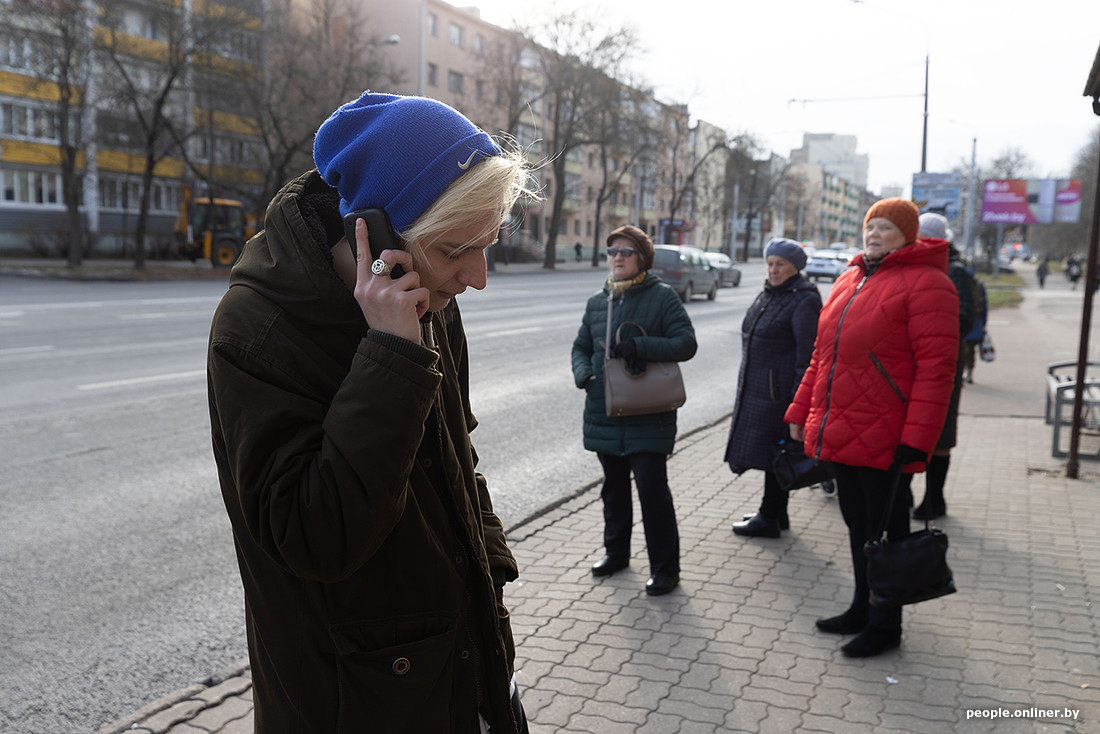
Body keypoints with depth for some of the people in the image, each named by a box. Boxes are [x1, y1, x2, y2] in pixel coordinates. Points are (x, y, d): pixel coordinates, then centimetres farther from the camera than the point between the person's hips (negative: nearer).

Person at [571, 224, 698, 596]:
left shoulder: (662, 297, -5)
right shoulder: (597, 301, 11)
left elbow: (686, 343, -12)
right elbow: (581, 346, 18)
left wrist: (639, 346, -24)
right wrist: (584, 374, -4)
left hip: (648, 415, -5)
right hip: (604, 412, 6)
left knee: (652, 489, -5)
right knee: (614, 486, 18)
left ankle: (665, 568, 8)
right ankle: (616, 551, 35)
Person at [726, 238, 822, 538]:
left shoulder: (804, 301, -14)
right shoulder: (767, 295, 15)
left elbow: (807, 355, -18)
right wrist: (746, 387, 24)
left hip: (780, 390, -9)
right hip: (757, 387, 9)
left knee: (775, 453, -1)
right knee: (771, 452, 16)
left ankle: (769, 518, 10)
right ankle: (777, 513, 28)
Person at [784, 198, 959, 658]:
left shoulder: (926, 284, -10)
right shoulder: (849, 281, 15)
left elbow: (936, 367, -17)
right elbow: (822, 355, 20)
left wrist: (916, 441, -22)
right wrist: (801, 412, 17)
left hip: (883, 442, -7)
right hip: (839, 434, 8)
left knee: (885, 531, 6)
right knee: (857, 524, 18)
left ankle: (885, 626, 21)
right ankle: (862, 610, 34)